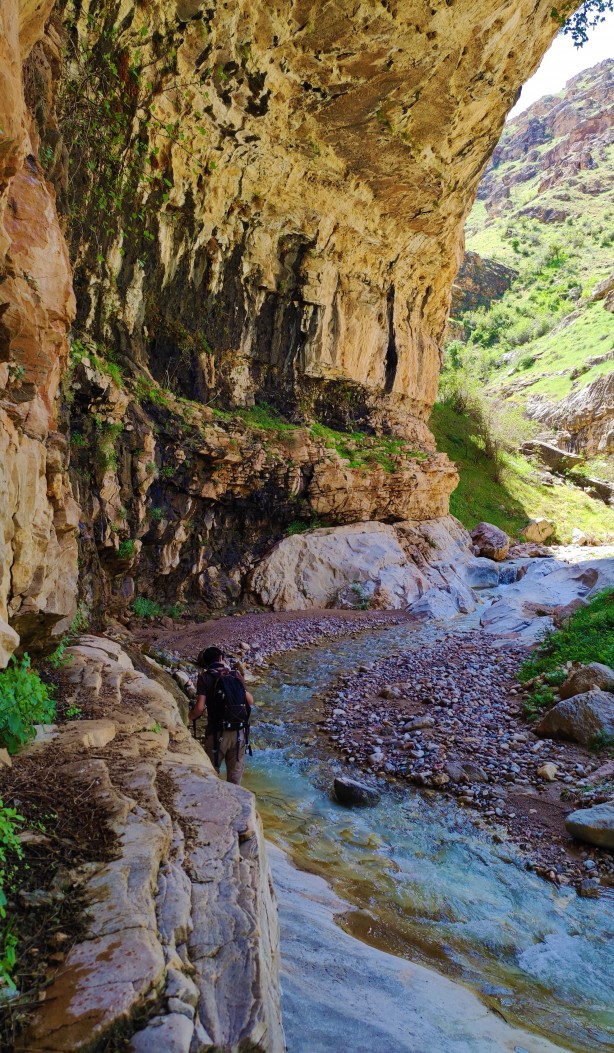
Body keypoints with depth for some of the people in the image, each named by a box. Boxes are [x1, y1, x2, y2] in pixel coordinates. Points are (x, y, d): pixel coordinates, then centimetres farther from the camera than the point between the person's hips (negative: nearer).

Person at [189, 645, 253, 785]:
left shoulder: (205, 677, -4)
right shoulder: (236, 675, 6)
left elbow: (200, 708, -13)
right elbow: (250, 701, 10)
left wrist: (191, 716, 9)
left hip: (218, 733, -3)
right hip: (240, 733, 3)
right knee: (235, 779, 13)